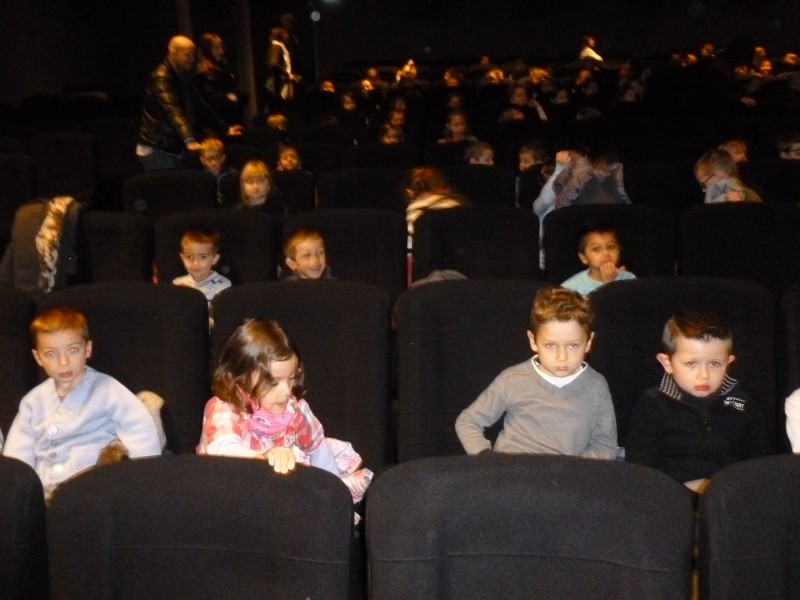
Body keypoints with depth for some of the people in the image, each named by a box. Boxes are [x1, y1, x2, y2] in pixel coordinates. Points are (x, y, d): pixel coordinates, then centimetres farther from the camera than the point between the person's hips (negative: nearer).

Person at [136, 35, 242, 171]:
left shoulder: (184, 77, 12)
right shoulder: (161, 78, -16)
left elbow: (200, 106, 21)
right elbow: (172, 111, -31)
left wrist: (224, 129, 18)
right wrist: (189, 139, -45)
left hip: (174, 148, 9)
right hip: (157, 149, -8)